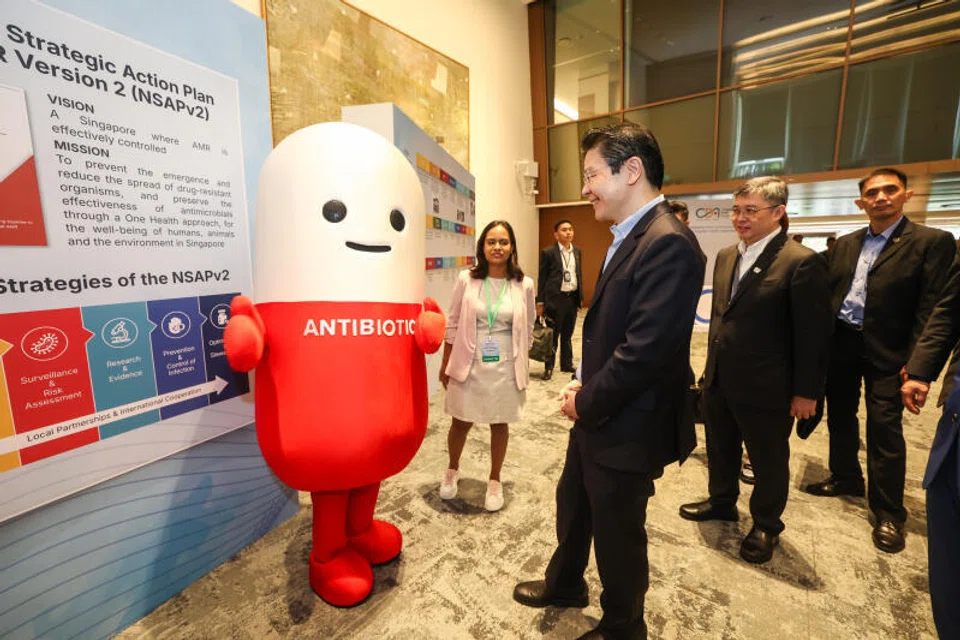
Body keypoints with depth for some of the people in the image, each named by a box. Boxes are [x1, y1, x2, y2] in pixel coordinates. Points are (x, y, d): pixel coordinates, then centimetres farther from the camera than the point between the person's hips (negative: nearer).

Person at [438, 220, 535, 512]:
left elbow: (527, 330, 5)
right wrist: (446, 364, 2)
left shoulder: (524, 284, -4)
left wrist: (523, 367, 7)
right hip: (468, 365, 0)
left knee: (500, 424, 14)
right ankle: (452, 469, 42)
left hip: (505, 367, 1)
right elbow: (452, 324, 1)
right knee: (461, 422, 13)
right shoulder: (466, 279, -6)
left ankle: (494, 480, 36)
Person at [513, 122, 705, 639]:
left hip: (627, 430, -9)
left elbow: (645, 351, -28)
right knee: (572, 505, 26)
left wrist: (586, 403, -15)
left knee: (617, 534, 15)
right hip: (595, 417, 9)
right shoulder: (628, 238, 8)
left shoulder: (668, 243, -23)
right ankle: (564, 584, 55)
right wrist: (583, 388, 2)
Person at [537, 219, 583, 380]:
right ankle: (549, 367, 17)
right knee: (552, 335, 4)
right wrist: (540, 302, -7)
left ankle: (567, 364, 28)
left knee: (567, 335, 15)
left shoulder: (577, 252, 10)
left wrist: (580, 297, 10)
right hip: (555, 298, -5)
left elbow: (579, 275, 14)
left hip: (572, 298, 5)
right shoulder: (548, 252, -5)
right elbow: (542, 278, -4)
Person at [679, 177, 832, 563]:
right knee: (720, 449, 22)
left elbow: (813, 334, -13)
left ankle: (766, 525, 37)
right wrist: (712, 366, 14)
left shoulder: (801, 262, -15)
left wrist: (807, 392, -11)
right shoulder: (726, 256, 7)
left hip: (765, 387, -6)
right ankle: (722, 502, 45)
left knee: (768, 460, 15)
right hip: (719, 381, 7)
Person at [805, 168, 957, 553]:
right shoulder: (844, 244, 10)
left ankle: (888, 512, 14)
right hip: (839, 344, 5)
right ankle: (845, 478, 35)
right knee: (840, 417, 15)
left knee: (884, 428, 0)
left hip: (885, 351, -4)